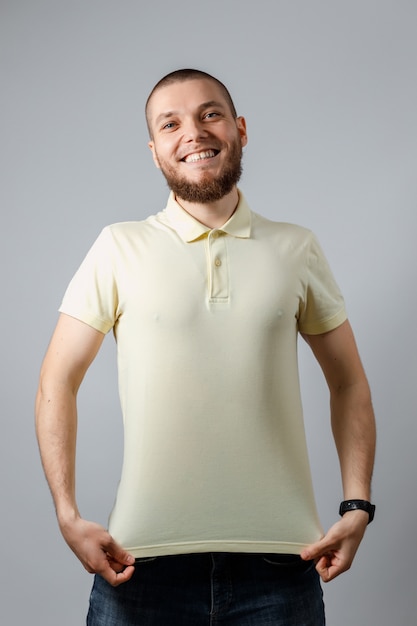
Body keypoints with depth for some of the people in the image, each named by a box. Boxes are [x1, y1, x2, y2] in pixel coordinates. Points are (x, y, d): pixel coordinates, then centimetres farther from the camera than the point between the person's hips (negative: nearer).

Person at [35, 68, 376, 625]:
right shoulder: (119, 249, 1)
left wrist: (357, 506, 1)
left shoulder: (296, 250, 6)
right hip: (143, 560, -1)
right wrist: (68, 517, -8)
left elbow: (349, 383, 11)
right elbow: (57, 384, 2)